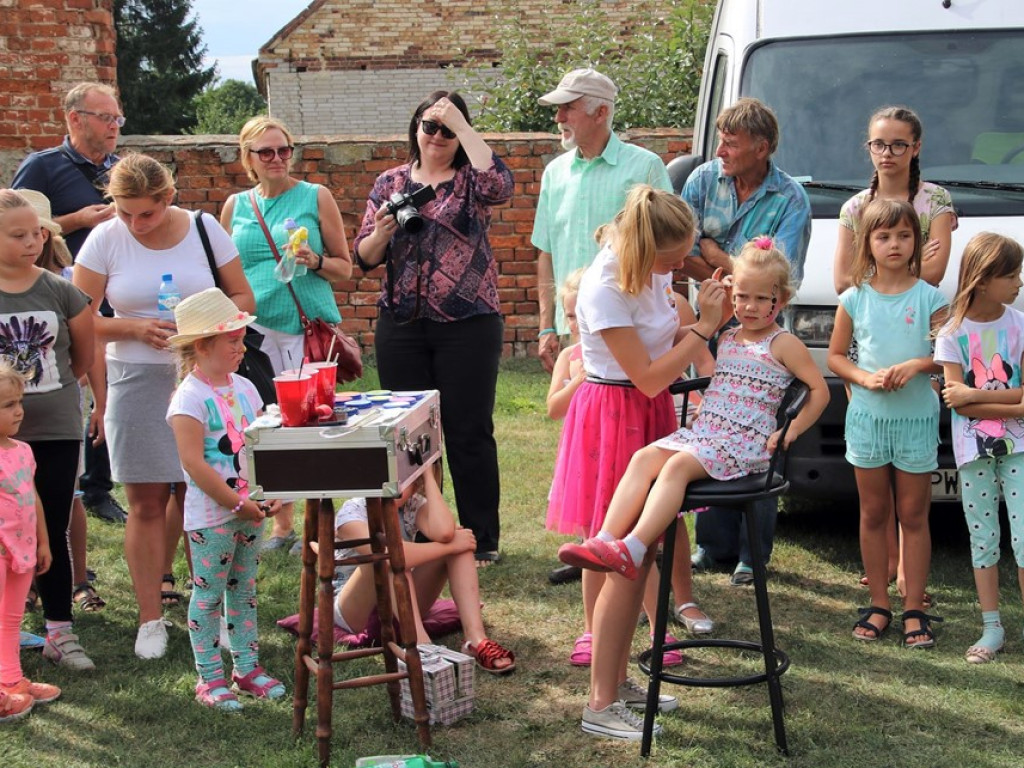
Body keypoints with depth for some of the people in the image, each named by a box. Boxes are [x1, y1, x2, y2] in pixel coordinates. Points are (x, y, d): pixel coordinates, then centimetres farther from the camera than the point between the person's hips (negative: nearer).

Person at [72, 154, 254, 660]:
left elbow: (243, 298, 5)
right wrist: (135, 328, -17)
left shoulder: (204, 229, 0)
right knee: (146, 502, 2)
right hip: (136, 381, -1)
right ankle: (151, 619, 11)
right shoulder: (105, 240, -2)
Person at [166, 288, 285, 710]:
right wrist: (236, 502, -18)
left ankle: (247, 667, 25)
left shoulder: (244, 388, 8)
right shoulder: (190, 397, -15)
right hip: (210, 514, -7)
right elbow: (193, 463, -20)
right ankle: (209, 678, 10)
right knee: (209, 593, 2)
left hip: (249, 509, 7)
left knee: (244, 589, 15)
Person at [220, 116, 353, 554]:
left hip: (310, 325, -2)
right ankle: (282, 526, 15)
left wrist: (315, 262, -12)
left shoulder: (316, 197, 5)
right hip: (256, 327, 2)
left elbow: (344, 267, 7)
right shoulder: (236, 206, 12)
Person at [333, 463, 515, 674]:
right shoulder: (353, 512, -20)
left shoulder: (414, 505, -6)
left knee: (461, 539, -17)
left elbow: (443, 532, -31)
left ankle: (475, 639, -30)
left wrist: (429, 476, -22)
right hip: (355, 613, -5)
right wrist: (450, 545, -31)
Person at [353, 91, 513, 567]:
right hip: (401, 326, 3)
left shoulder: (470, 180, 2)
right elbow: (364, 257, 10)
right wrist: (382, 232, -13)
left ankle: (482, 540, 12)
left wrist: (462, 125, -16)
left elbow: (499, 185, -23)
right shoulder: (390, 183, 10)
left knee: (469, 432, 1)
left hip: (468, 325, -3)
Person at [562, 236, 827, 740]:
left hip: (744, 444, -6)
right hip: (702, 431, 6)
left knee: (677, 466, -33)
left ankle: (632, 548, -48)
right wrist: (703, 320, 22)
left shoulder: (782, 345, 2)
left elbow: (820, 390, 1)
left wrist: (791, 432, -5)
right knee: (645, 458, -23)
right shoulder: (724, 339, 22)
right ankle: (606, 543, -36)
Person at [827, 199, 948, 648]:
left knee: (914, 516, 5)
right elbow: (835, 356, 6)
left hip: (917, 417, -1)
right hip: (867, 415, 2)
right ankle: (879, 605, 18)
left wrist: (916, 365, -20)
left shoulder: (929, 297, -3)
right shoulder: (855, 299, 1)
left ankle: (914, 609, 11)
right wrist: (865, 377, -12)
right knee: (873, 514, 9)